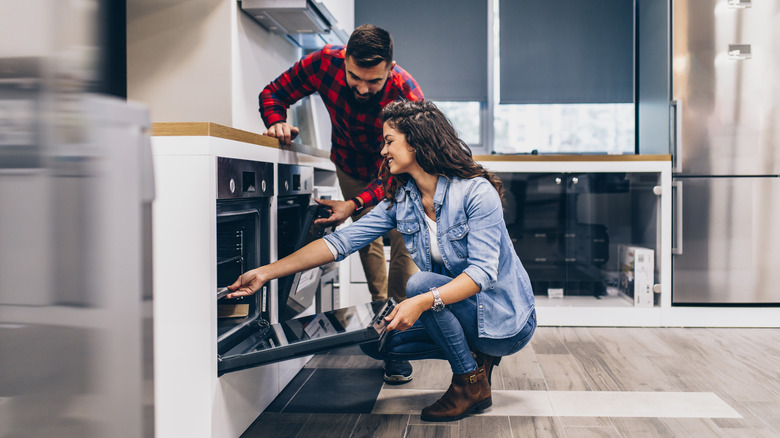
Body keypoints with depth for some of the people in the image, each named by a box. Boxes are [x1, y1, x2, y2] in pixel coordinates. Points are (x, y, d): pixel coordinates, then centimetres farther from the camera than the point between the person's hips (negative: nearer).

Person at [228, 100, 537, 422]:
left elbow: (483, 272, -27)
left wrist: (422, 302, -41)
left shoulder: (476, 191, -20)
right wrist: (267, 272, -12)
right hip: (458, 308, 7)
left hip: (506, 320, -7)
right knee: (375, 339, -3)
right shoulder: (400, 200, 1)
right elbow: (343, 241, -5)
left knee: (420, 284, -29)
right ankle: (476, 356, 7)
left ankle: (472, 383, -11)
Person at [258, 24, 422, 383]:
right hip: (352, 166, 3)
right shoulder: (324, 63, -32)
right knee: (367, 240, 6)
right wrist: (277, 122, -39)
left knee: (404, 242, -14)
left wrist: (355, 204, -46)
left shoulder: (407, 96, -39)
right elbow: (273, 94, -16)